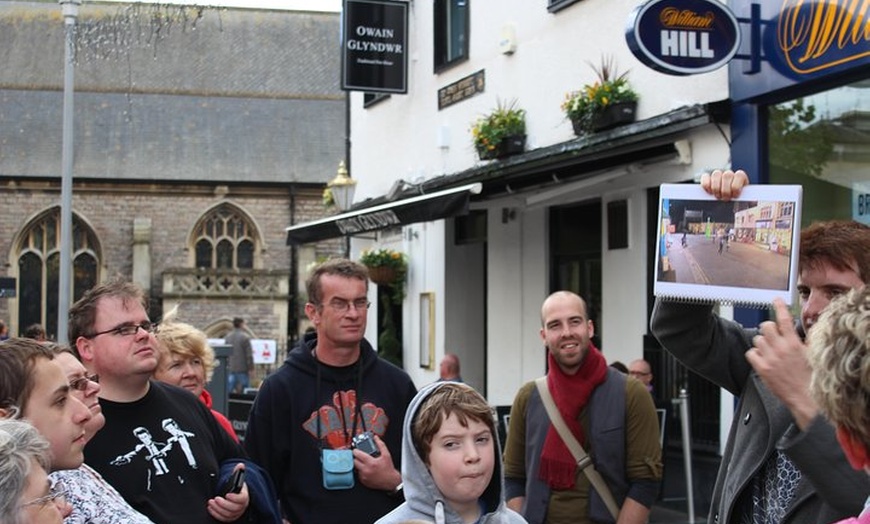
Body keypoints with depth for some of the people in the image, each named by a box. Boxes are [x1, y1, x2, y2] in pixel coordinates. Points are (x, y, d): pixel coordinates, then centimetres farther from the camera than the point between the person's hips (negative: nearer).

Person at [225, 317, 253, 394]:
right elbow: (249, 355, -12)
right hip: (242, 369, -5)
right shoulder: (245, 337, -12)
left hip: (230, 369, 5)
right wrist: (250, 368, -4)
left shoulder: (227, 337, 6)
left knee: (229, 391, 7)